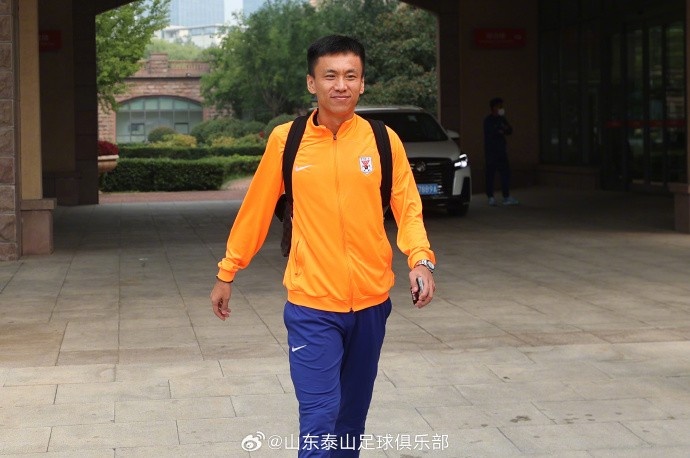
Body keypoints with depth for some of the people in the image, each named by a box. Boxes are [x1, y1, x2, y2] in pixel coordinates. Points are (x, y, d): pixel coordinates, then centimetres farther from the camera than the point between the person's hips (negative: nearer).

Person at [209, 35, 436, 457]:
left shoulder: (383, 140, -1)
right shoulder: (286, 140, -3)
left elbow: (408, 207, 0)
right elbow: (256, 210, 5)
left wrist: (421, 259, -18)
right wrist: (227, 273, 9)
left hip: (370, 302, 2)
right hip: (311, 304, -2)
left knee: (353, 414, 15)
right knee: (320, 418, -9)